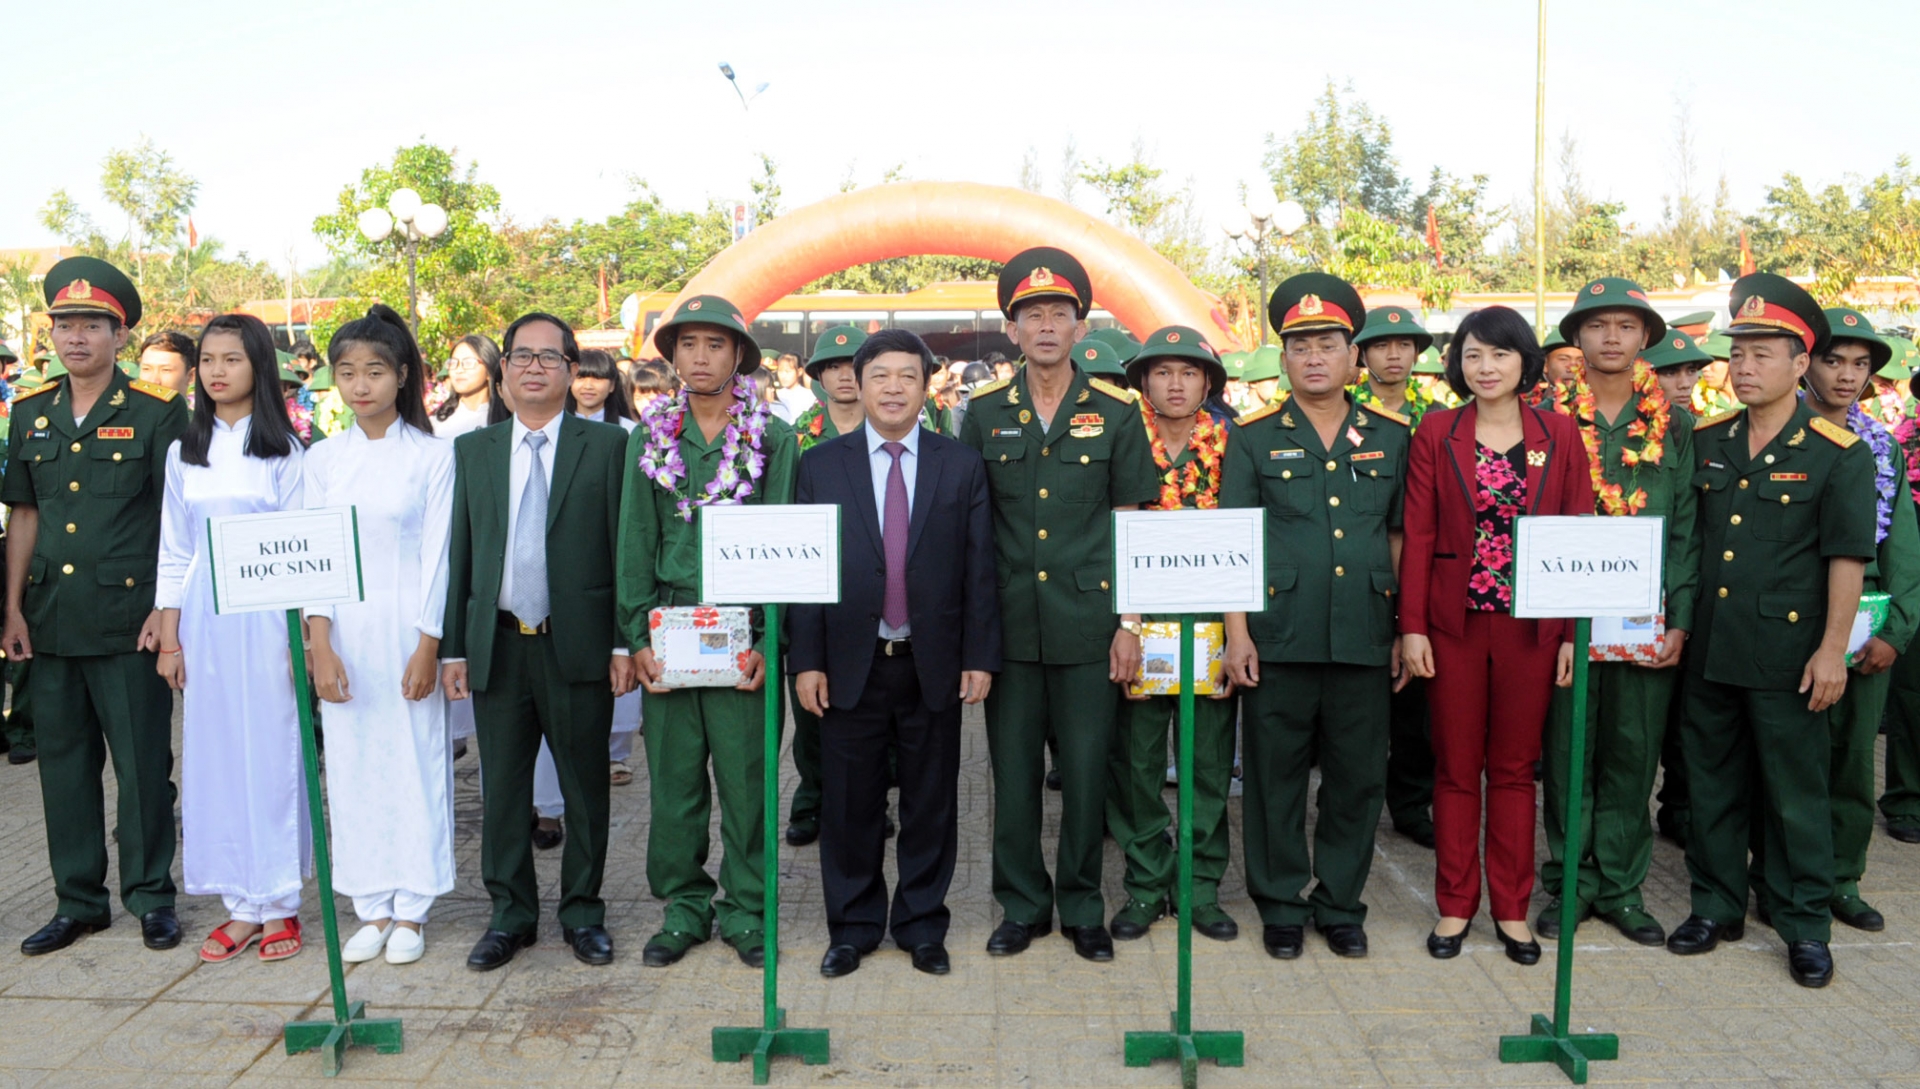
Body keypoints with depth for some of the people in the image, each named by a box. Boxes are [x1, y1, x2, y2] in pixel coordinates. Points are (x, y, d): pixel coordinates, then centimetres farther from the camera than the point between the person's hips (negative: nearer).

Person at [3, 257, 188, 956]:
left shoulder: (158, 414, -4)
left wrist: (165, 610, -12)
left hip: (128, 619, -5)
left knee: (143, 761, 3)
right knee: (63, 761, 11)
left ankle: (151, 894, 17)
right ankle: (78, 900, 24)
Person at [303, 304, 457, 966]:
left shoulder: (432, 455, -3)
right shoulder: (323, 459, 6)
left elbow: (437, 556, -5)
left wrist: (428, 646, -10)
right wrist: (320, 647, -5)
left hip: (406, 629, -3)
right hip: (344, 632, 3)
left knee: (414, 758, 2)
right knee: (353, 763, 7)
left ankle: (411, 911, 14)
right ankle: (372, 909, 19)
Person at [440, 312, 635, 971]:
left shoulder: (606, 445, 1)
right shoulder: (473, 450, 10)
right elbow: (460, 552, 10)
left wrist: (625, 643, -7)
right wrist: (452, 647, 6)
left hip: (579, 645, -3)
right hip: (497, 646, 3)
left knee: (585, 786, 8)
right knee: (502, 787, 11)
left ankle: (583, 912, 23)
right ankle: (510, 914, 26)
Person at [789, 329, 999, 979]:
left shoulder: (962, 466, 4)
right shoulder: (820, 466, 3)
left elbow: (979, 570, 1)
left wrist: (980, 656, -4)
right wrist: (807, 660, -5)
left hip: (934, 664, 0)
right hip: (850, 663, 0)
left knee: (931, 803, 10)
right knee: (849, 804, 9)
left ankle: (922, 924, 26)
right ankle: (853, 926, 25)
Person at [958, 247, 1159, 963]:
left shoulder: (1116, 412, 2)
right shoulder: (983, 413, 5)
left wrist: (1129, 621, -2)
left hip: (1088, 623, -1)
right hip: (1007, 625, 1)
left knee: (1087, 772, 5)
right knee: (1013, 773, 8)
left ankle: (1083, 909, 23)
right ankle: (1023, 906, 24)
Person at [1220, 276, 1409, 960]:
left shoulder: (1390, 437, 10)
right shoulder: (1254, 438, 3)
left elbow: (1400, 538, 13)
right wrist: (1237, 633, -6)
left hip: (1365, 639, 2)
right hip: (1278, 640, -2)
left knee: (1358, 776, 9)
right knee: (1276, 776, 6)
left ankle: (1341, 904, 26)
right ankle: (1282, 906, 22)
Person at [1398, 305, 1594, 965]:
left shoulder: (1559, 435, 3)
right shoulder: (1436, 433, 1)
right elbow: (1417, 535, -1)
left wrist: (1574, 632, -3)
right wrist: (1412, 627, -6)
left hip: (1531, 625, 1)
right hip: (1454, 623, -1)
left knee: (1515, 767, 10)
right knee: (1456, 767, 7)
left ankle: (1512, 909, 22)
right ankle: (1454, 905, 19)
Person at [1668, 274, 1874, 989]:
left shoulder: (1839, 454, -5)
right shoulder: (1703, 443, 7)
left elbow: (1848, 556, -8)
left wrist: (1832, 648, -12)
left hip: (1786, 653, -4)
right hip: (1708, 649, 4)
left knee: (1795, 793, 6)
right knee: (1713, 783, 13)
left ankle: (1805, 925, 19)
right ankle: (1717, 906, 27)